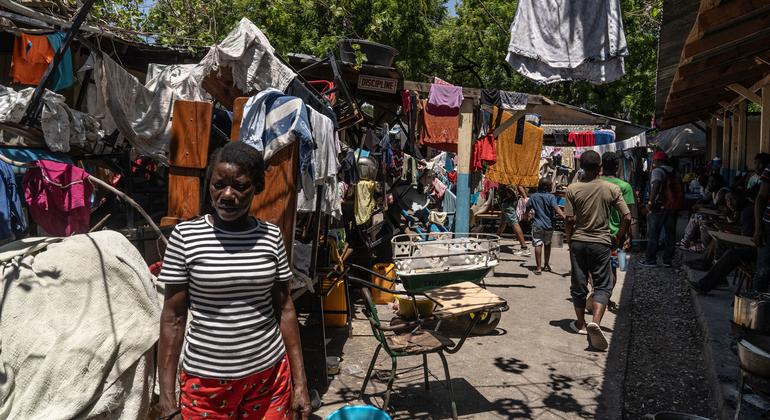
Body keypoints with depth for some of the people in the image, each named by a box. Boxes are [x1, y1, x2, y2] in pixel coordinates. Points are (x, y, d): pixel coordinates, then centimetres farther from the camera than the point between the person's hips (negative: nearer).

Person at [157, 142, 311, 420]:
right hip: (205, 379, -1)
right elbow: (173, 317, -5)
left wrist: (300, 382, 2)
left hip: (269, 374, 2)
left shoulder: (271, 236, -3)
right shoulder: (186, 236, -9)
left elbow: (284, 310, 2)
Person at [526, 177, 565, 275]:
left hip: (537, 225, 0)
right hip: (549, 225, 1)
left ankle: (539, 268, -8)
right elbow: (556, 209, -23)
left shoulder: (534, 196, 0)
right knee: (547, 244, 19)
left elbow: (527, 208, 11)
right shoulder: (551, 197, -8)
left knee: (538, 245, -2)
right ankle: (546, 265, 29)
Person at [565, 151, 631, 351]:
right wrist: (617, 238, 6)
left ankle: (580, 323, 26)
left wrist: (570, 241, 6)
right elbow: (627, 217, -6)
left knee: (578, 285, 13)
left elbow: (570, 220, -7)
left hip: (578, 242, 1)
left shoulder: (573, 189, -6)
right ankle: (595, 322, -16)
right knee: (603, 285, 5)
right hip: (601, 243, -1)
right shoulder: (612, 189, -5)